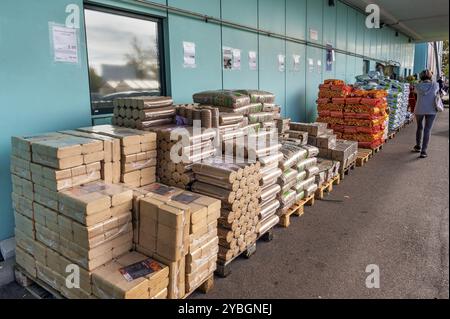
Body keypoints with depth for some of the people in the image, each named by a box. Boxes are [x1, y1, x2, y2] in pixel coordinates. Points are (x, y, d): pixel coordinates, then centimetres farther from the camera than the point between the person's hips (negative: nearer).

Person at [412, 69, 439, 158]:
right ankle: (423, 151, -4)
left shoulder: (418, 86, -5)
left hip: (419, 110, 1)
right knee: (427, 130, 1)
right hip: (431, 110, -1)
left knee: (419, 128, 20)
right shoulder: (435, 85, -4)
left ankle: (418, 146, 32)